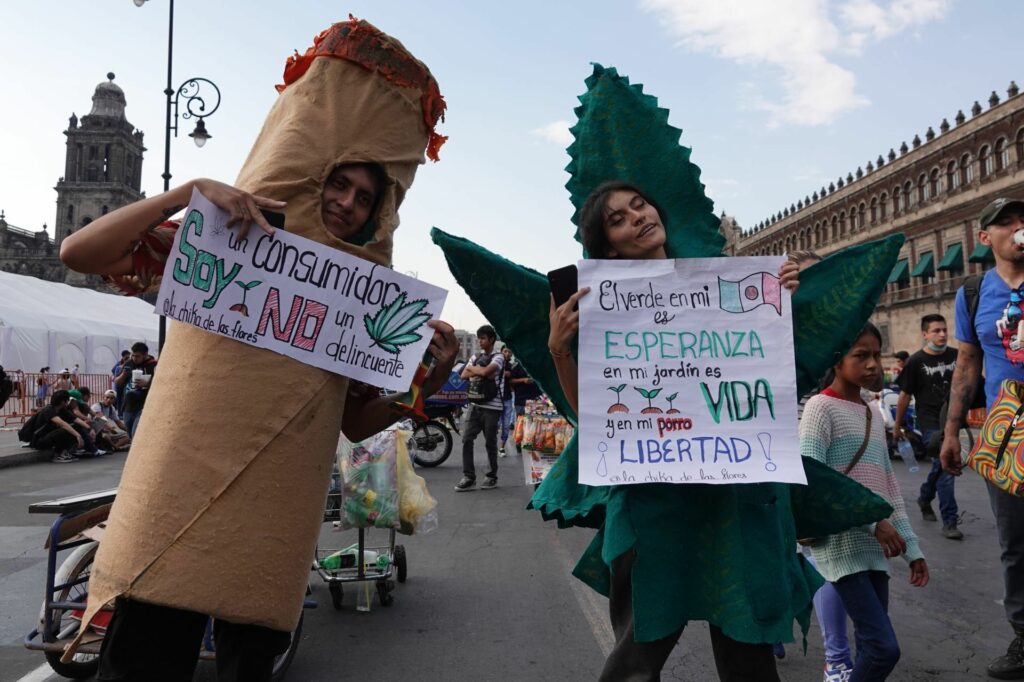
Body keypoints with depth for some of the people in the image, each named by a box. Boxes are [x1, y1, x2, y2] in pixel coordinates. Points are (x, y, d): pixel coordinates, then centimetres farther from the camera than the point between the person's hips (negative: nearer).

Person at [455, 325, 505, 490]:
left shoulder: (498, 357, -2)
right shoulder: (475, 357, 16)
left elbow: (486, 371, -19)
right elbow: (464, 375, 6)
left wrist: (472, 368, -2)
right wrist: (480, 372, -9)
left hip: (491, 406, -5)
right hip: (474, 404, 5)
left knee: (490, 442, 2)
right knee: (467, 439, -4)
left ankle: (492, 477, 13)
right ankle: (468, 477, -1)